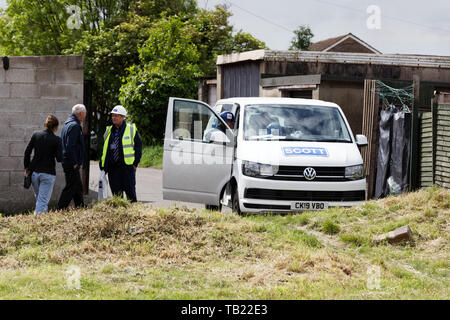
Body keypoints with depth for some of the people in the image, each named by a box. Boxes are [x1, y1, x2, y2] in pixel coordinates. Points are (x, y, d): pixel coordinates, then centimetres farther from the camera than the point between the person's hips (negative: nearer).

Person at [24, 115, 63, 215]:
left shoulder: (36, 135, 0)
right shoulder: (56, 140, -8)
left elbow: (27, 152, -1)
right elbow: (59, 159, -12)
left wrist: (27, 167, 8)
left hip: (34, 172, 4)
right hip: (48, 173, -4)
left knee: (39, 198, 21)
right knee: (43, 200, -2)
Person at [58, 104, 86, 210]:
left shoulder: (68, 124, 17)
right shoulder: (74, 125, -16)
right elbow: (70, 146, -23)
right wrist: (74, 163, -20)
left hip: (69, 163, 10)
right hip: (72, 164, -10)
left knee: (78, 187, 16)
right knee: (71, 188, -6)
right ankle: (60, 209, -4)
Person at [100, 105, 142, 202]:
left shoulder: (131, 129, 0)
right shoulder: (109, 131, 14)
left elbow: (138, 146, 1)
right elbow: (104, 149, 18)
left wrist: (135, 163, -6)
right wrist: (102, 165, 11)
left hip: (127, 166, -4)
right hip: (112, 168, 4)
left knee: (130, 192, -2)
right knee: (116, 193, 6)